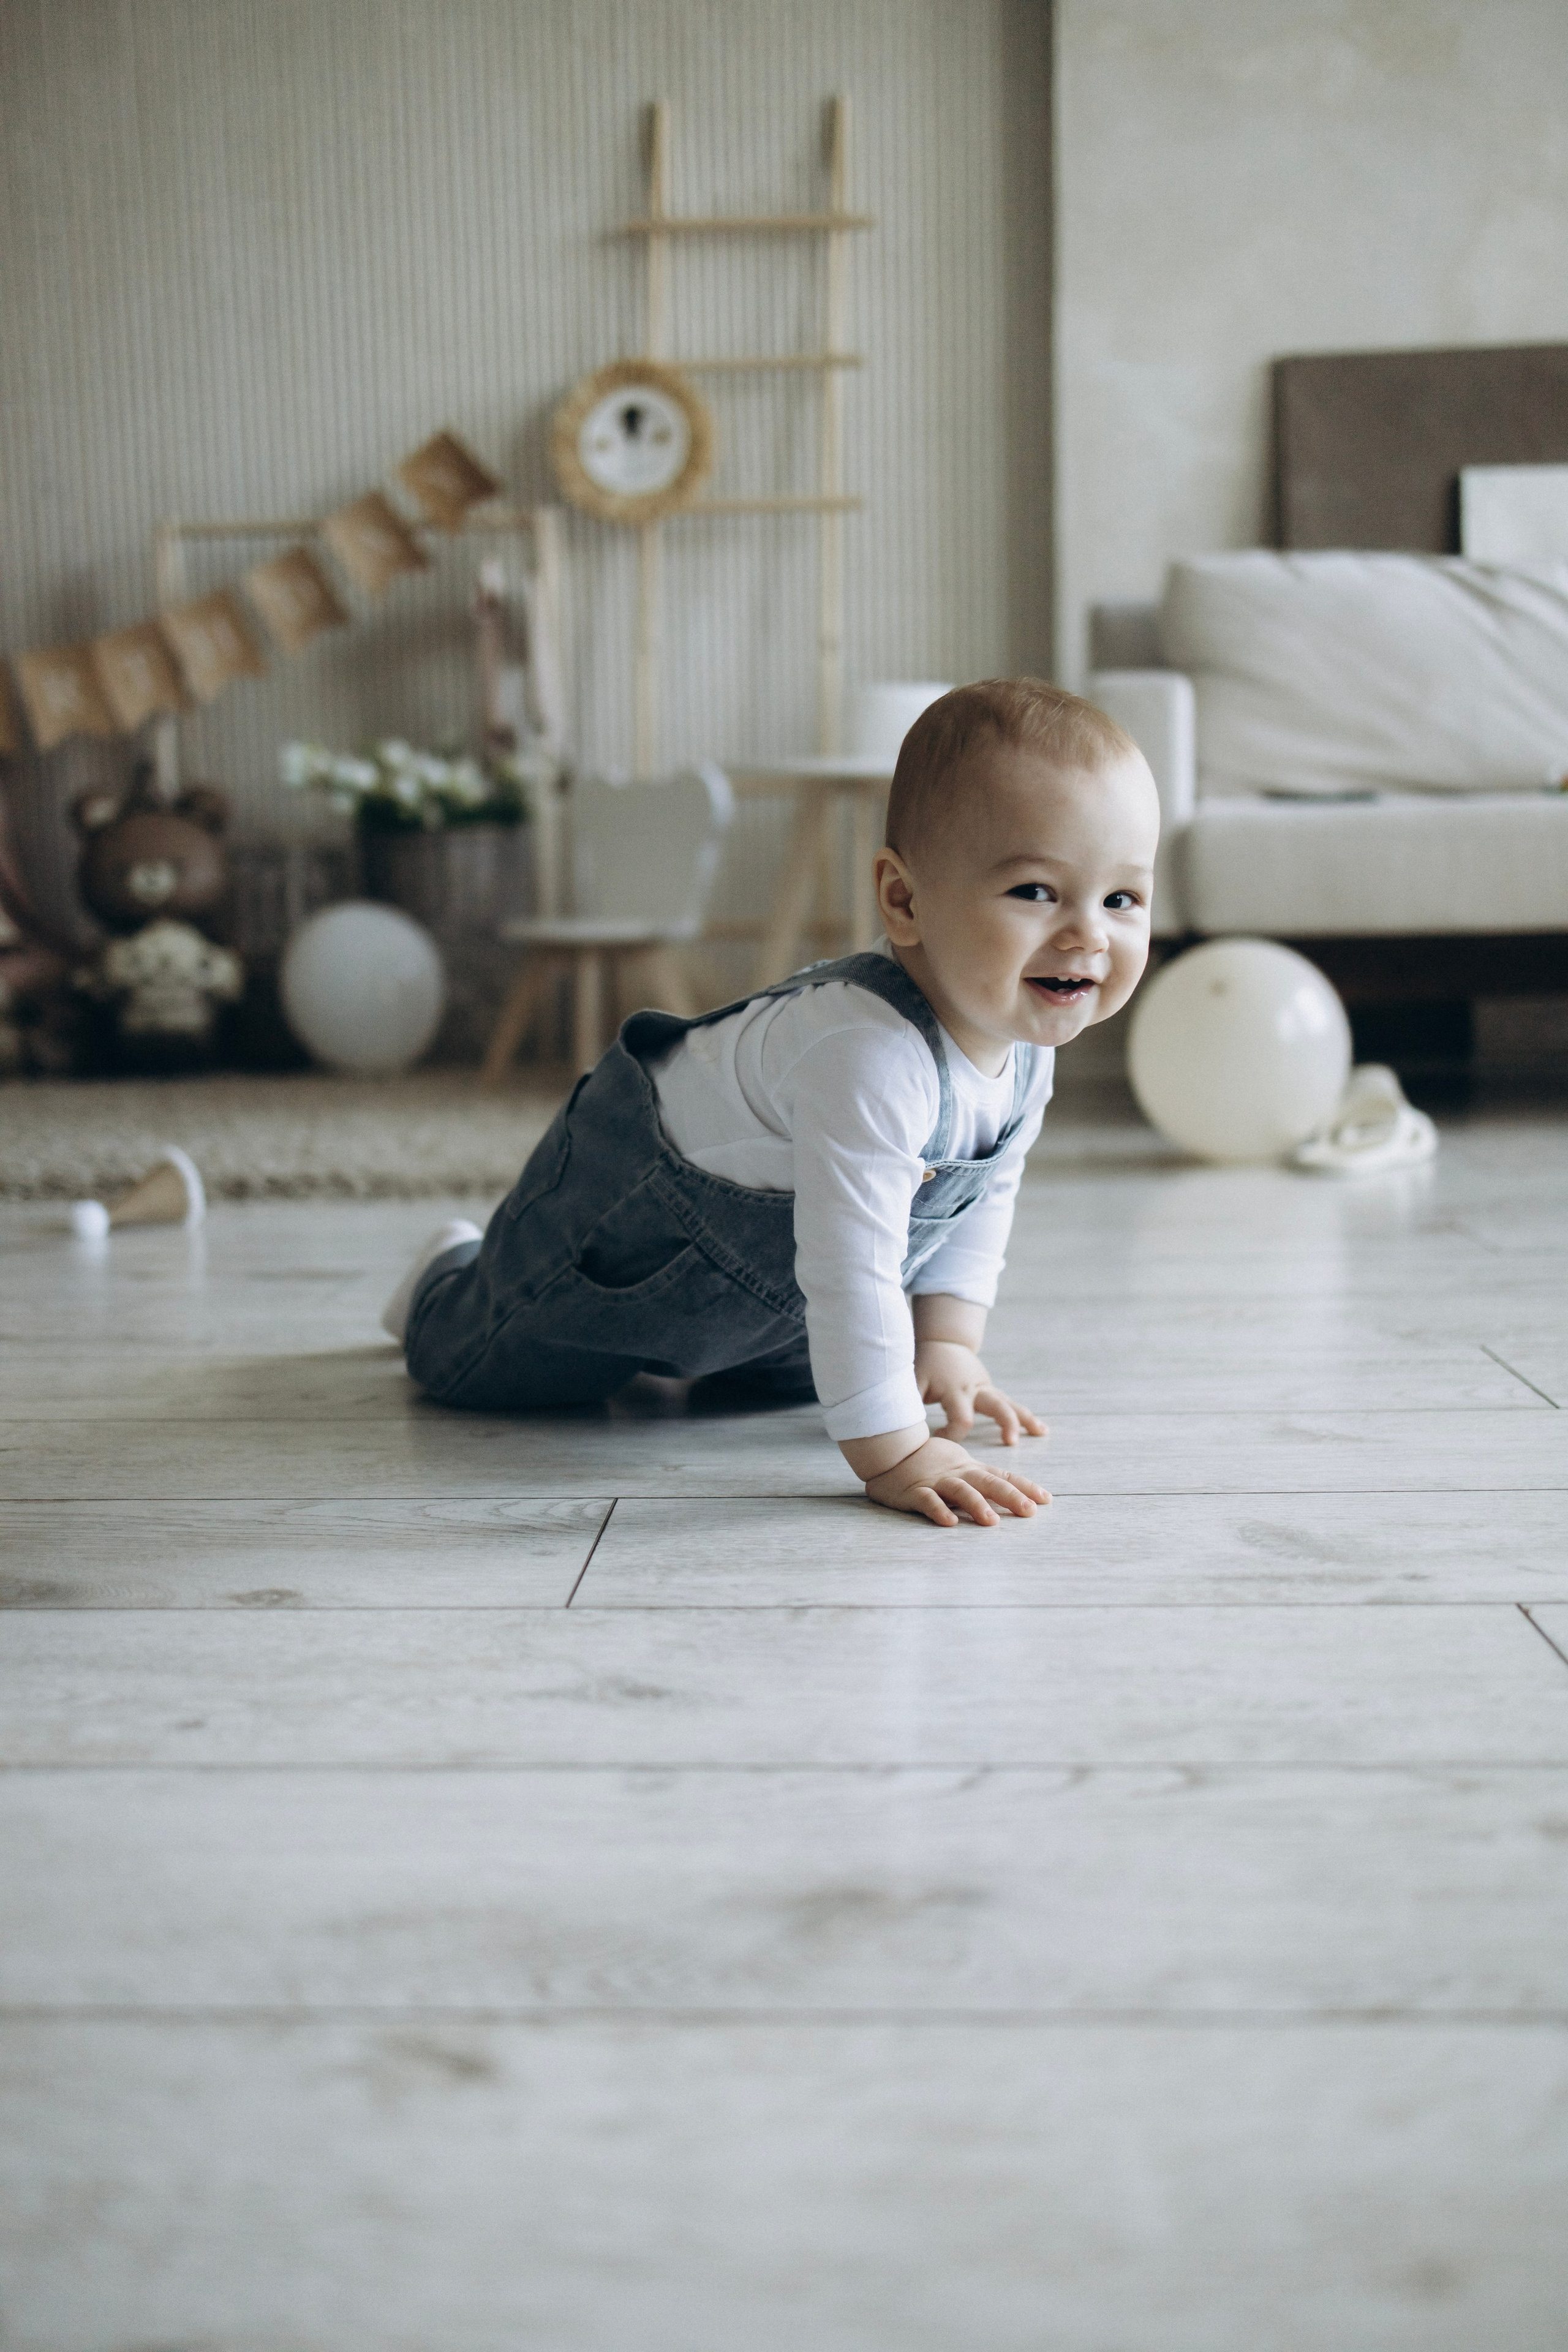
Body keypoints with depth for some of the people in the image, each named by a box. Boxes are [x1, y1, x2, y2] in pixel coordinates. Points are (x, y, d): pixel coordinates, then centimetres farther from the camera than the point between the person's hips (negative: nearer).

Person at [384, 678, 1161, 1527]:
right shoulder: (867, 1057, -48)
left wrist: (947, 1344, -3)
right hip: (630, 1202, -7)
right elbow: (850, 1266, -48)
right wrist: (890, 1453, -44)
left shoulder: (1025, 1043, -18)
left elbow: (981, 1199, 0)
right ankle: (454, 1278, 43)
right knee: (483, 1365, 10)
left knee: (800, 1370, 28)